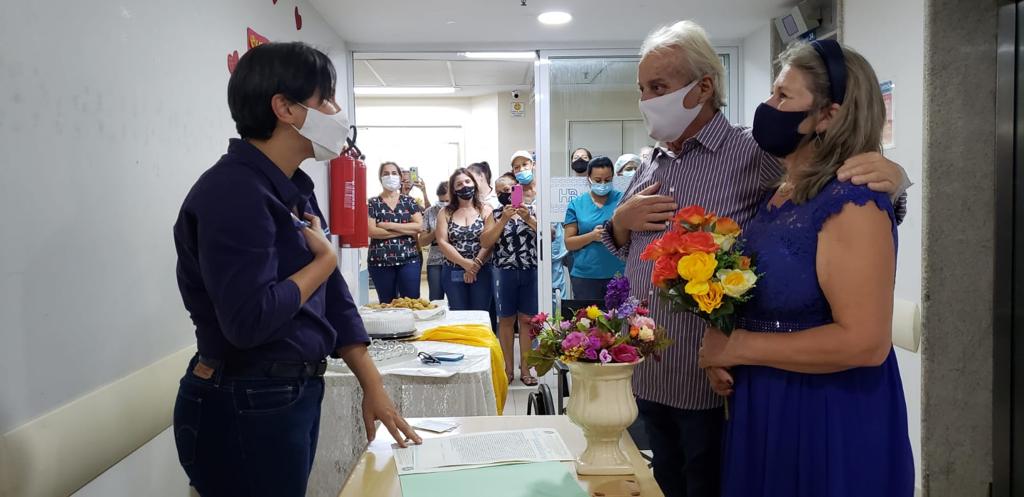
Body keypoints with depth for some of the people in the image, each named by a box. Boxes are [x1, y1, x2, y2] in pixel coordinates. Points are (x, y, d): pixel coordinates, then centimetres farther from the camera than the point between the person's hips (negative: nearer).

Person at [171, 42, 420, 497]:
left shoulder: (294, 189, 9)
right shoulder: (233, 192, -21)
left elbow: (332, 297, 9)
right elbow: (248, 320, -31)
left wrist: (373, 387, 4)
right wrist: (325, 260, -15)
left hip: (296, 394, 9)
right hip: (246, 409, -9)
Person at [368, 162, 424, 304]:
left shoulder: (409, 201, 9)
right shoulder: (373, 203, 4)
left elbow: (419, 226, -5)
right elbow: (371, 231, -9)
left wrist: (388, 225, -11)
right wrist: (407, 230, -11)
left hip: (409, 259, 1)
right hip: (380, 261, -1)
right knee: (386, 304, 6)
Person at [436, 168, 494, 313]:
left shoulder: (485, 211, 5)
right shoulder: (446, 213, 9)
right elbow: (442, 242, -2)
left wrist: (475, 265, -15)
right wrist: (465, 263, -13)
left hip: (481, 271, -1)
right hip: (453, 273, 1)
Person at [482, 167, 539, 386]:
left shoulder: (532, 208, 6)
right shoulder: (495, 213, 7)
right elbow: (486, 242, -4)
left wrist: (528, 218, -15)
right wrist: (504, 219, -11)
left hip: (531, 271, 0)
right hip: (504, 272, 1)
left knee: (527, 319, 4)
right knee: (506, 319, 7)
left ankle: (525, 369, 13)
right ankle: (508, 368, 17)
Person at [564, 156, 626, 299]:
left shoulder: (622, 199, 3)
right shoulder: (576, 204, 3)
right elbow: (569, 243, 1)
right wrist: (592, 236, -16)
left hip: (619, 274, 0)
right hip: (585, 275, 0)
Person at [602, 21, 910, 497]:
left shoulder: (753, 154, -12)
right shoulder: (650, 166, 10)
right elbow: (619, 246, 19)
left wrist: (888, 176, -32)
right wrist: (622, 220, -3)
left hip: (711, 385, -6)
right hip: (648, 379, 6)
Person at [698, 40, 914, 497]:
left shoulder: (850, 201, -19)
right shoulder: (777, 196, 7)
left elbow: (864, 341, -26)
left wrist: (738, 347, -19)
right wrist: (721, 356, 2)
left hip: (829, 420, -8)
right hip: (765, 409, 8)